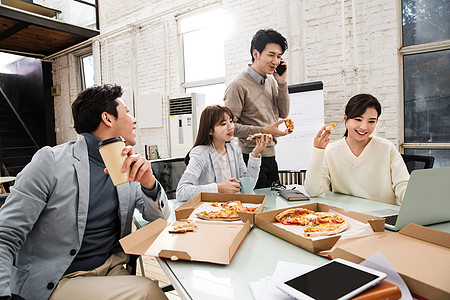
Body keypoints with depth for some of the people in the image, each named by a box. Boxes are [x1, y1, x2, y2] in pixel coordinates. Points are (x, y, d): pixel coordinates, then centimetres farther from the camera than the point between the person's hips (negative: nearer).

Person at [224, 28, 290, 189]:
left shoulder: (271, 81, 10)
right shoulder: (238, 85, -13)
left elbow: (283, 113, 10)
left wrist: (282, 83, 0)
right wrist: (264, 131, -22)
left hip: (270, 156, 8)